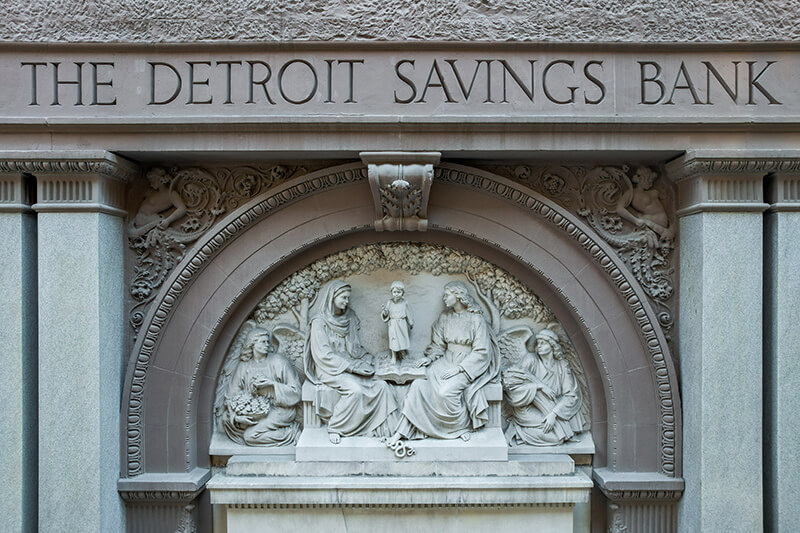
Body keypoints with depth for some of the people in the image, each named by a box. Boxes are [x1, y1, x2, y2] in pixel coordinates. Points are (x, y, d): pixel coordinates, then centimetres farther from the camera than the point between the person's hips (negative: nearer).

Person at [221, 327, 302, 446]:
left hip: (279, 410, -5)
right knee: (226, 419, -16)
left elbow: (295, 391, -6)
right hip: (255, 411, 5)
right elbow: (232, 396, 2)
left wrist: (272, 384, -20)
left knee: (251, 436, -25)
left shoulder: (278, 361, -4)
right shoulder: (244, 366, 5)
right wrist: (236, 416, -17)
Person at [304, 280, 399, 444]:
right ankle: (334, 428, -16)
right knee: (355, 389, -33)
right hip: (331, 369, -6)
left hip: (351, 366, 6)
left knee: (381, 385, -17)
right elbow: (324, 354, -14)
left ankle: (385, 429, -15)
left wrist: (366, 360, -3)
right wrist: (352, 367, -18)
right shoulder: (320, 321, -6)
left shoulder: (349, 319, 13)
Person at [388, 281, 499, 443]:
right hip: (447, 361, 5)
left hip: (468, 365, -5)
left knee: (446, 391, -31)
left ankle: (463, 426, -8)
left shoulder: (476, 319, -8)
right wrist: (430, 357, -6)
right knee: (420, 384, -19)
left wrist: (459, 368, -20)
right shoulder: (444, 317, 9)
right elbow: (438, 344, 16)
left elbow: (481, 351, -12)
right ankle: (402, 430, -18)